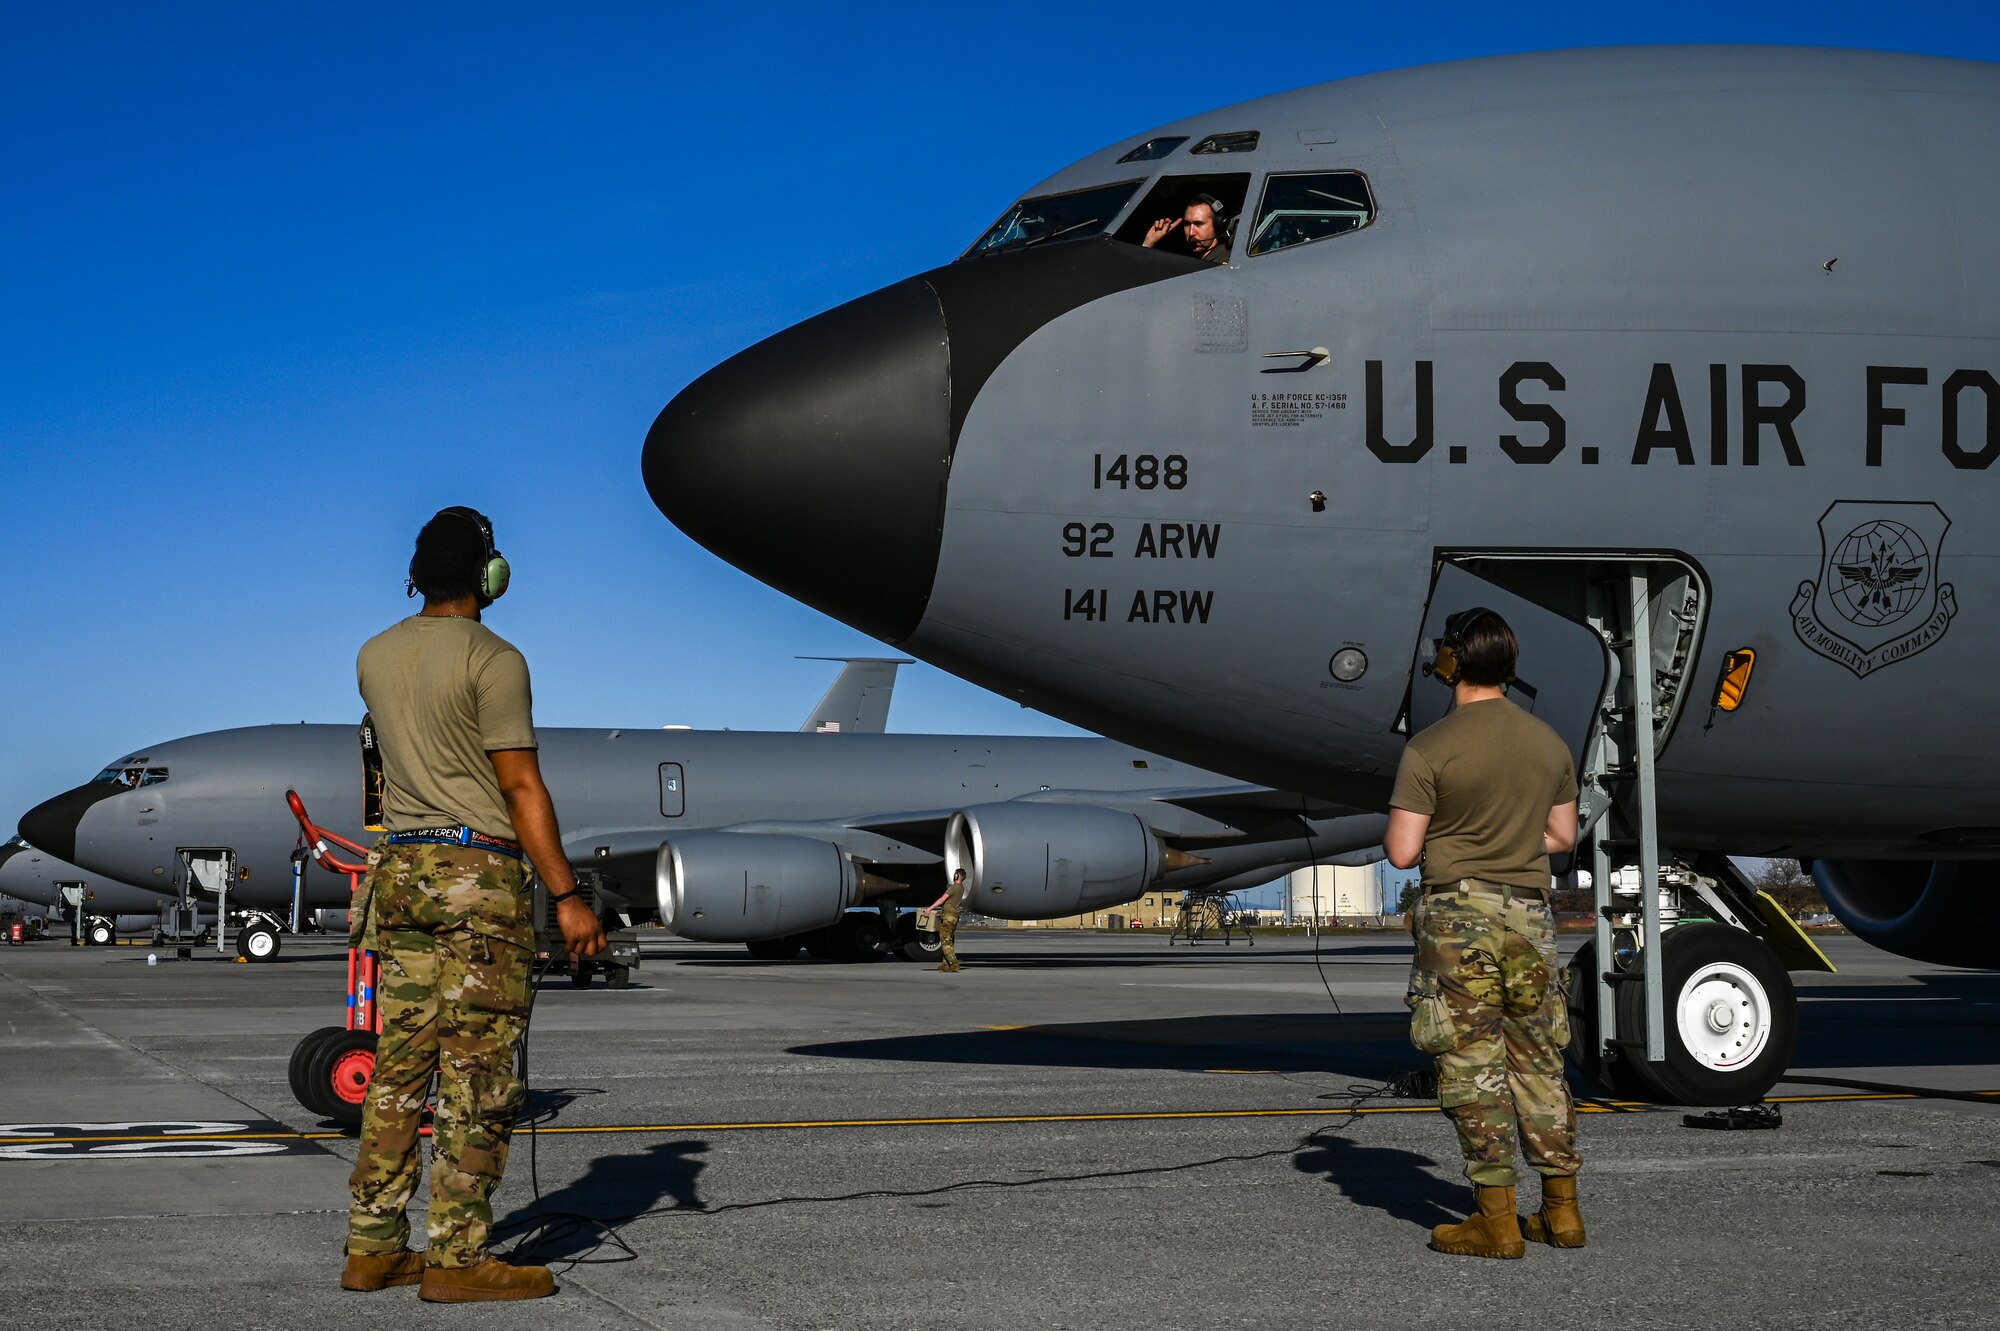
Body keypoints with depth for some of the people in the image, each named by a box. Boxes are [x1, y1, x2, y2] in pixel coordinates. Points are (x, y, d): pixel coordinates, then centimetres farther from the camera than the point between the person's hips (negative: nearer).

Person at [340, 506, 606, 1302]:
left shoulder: (374, 656, 11)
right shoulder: (493, 660, -9)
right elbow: (521, 787, -13)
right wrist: (566, 896, -12)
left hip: (402, 870, 7)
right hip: (480, 873, -7)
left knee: (400, 1067, 10)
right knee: (478, 1076, -4)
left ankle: (373, 1248, 13)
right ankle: (456, 1259, -3)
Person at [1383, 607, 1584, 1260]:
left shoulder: (1430, 749, -11)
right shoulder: (1551, 744, 6)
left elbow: (1401, 852, -12)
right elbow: (1562, 836, 15)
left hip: (1458, 918, -5)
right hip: (1529, 916, 5)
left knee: (1473, 1066, 0)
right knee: (1539, 1065, 13)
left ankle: (1497, 1220, 0)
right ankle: (1562, 1211, 17)